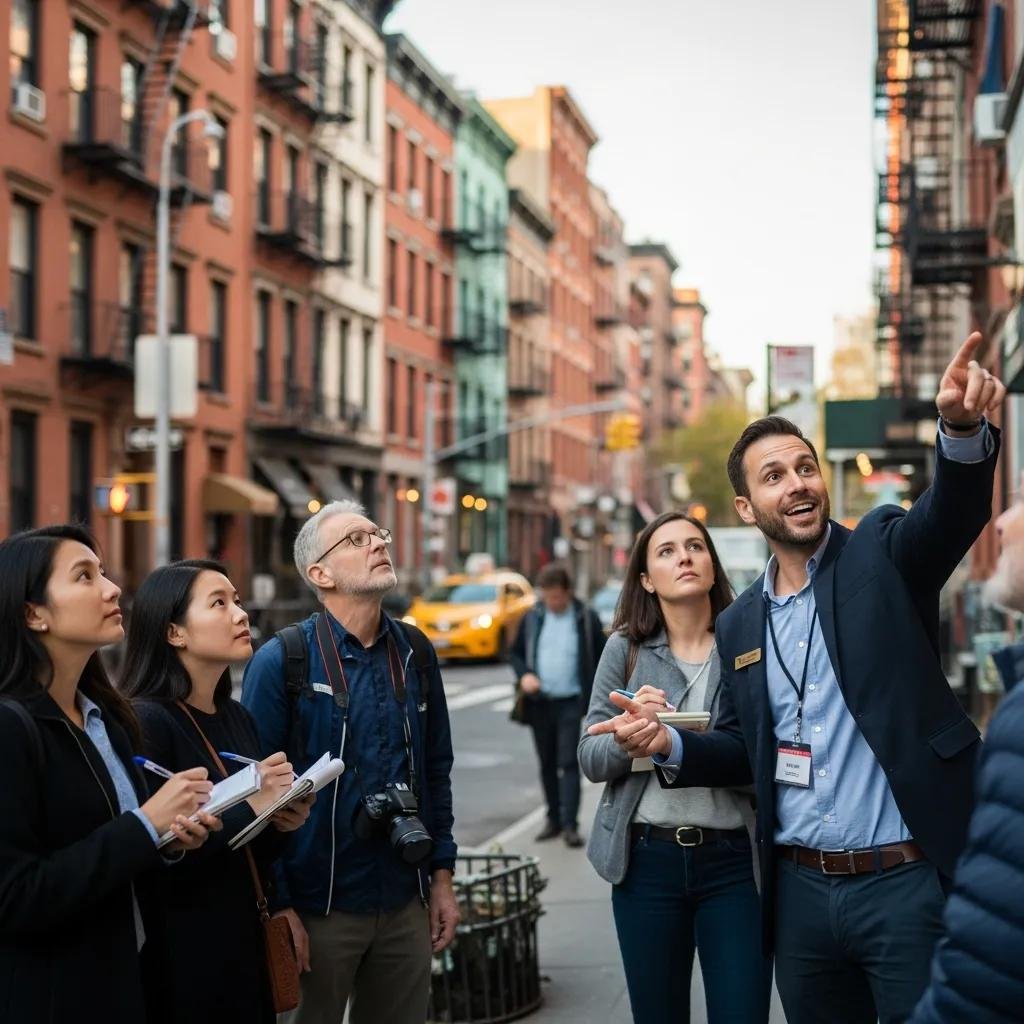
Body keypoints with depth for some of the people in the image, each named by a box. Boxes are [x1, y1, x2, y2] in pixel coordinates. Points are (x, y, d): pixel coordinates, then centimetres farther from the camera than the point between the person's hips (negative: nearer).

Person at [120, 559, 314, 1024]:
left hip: (247, 945, 8)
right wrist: (249, 809, -23)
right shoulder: (145, 722, -16)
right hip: (181, 957, -8)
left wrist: (280, 822, -1)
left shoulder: (237, 718, 9)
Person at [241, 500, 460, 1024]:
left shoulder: (415, 651, 6)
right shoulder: (282, 661, -10)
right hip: (318, 909, -5)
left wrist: (441, 875, 10)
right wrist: (277, 907, -12)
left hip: (406, 904, 5)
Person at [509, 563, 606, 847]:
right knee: (547, 764, 10)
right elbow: (515, 653, 12)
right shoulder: (532, 618, 5)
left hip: (571, 702, -3)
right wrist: (524, 674, -8)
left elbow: (602, 658, 4)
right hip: (539, 702, 3)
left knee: (569, 763, -9)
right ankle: (554, 819, 20)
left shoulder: (587, 619, -1)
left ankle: (570, 824, -10)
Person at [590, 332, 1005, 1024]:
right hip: (802, 890, 5)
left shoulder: (883, 556, -2)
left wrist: (963, 426, -44)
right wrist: (670, 744, -2)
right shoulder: (739, 626, 11)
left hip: (907, 882, -5)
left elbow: (954, 510, -23)